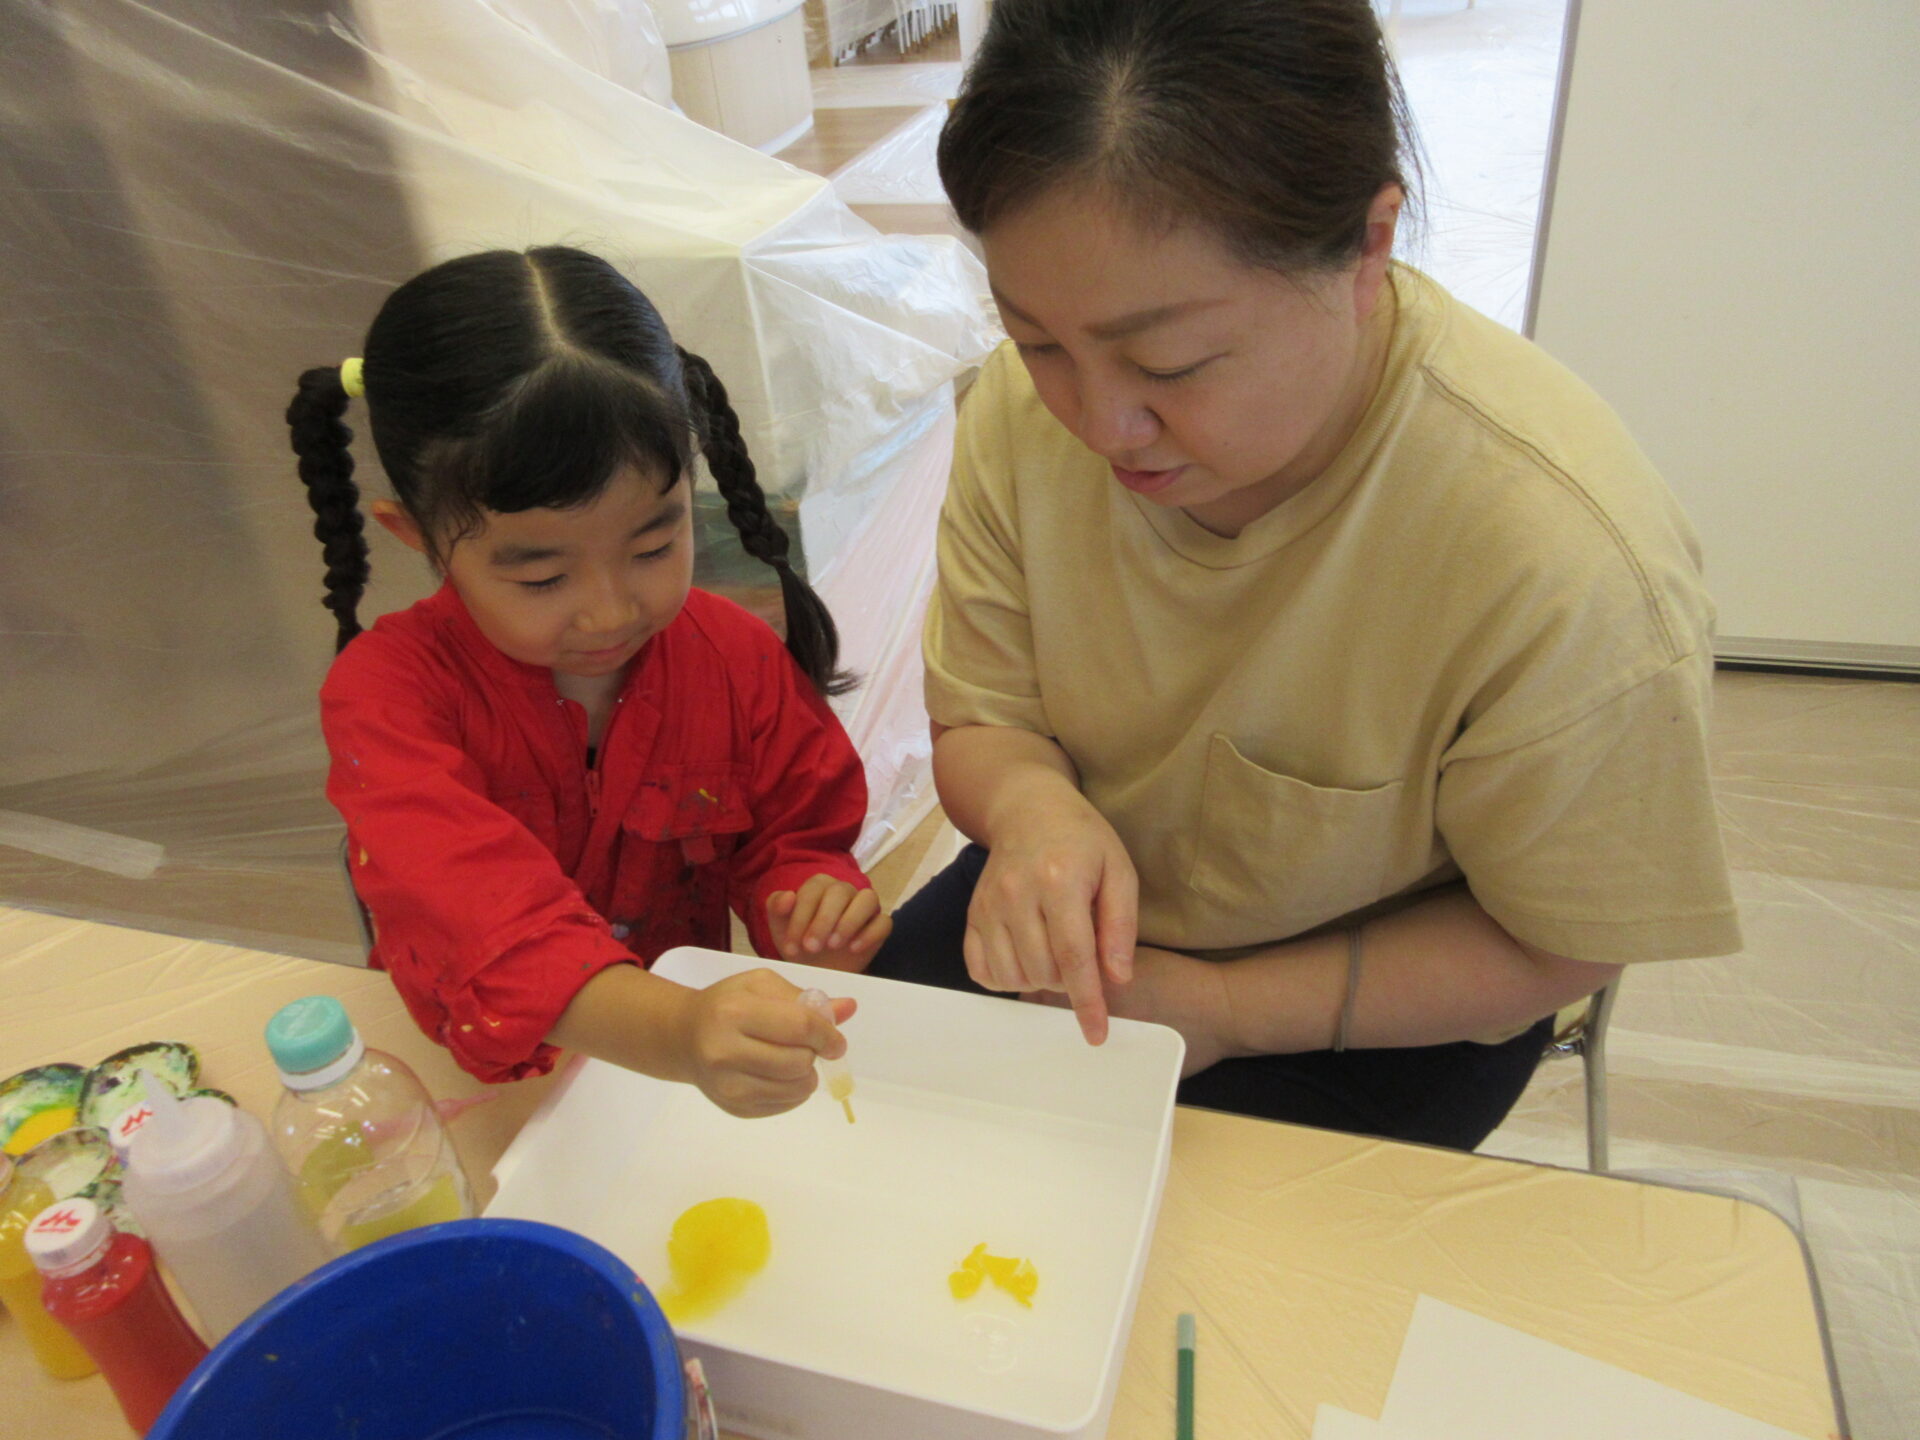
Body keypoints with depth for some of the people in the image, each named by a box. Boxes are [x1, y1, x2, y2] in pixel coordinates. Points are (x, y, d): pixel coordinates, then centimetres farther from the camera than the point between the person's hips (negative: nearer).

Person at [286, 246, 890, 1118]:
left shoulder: (739, 659, -8)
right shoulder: (389, 691, -17)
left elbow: (794, 835, 6)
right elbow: (473, 907, -35)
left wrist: (809, 903, -19)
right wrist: (677, 1034, -51)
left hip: (693, 1007, 2)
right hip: (482, 1074, -2)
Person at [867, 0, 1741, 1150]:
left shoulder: (1569, 563, -33)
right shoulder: (1029, 406, -19)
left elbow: (1554, 944, -17)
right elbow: (979, 720, -6)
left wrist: (1217, 1007, -23)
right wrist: (1031, 800, -30)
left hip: (1379, 1005, -2)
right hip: (1089, 916, 4)